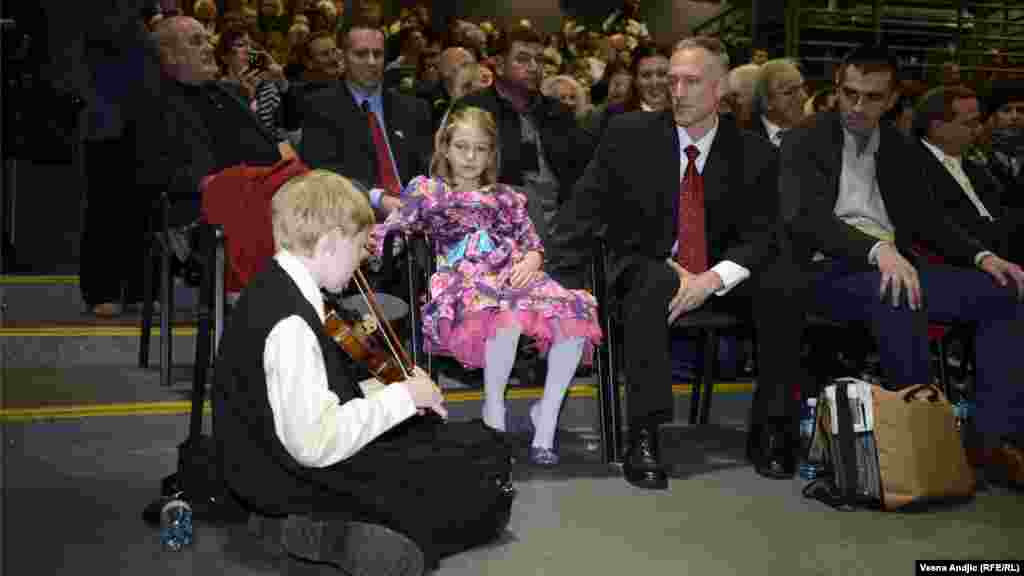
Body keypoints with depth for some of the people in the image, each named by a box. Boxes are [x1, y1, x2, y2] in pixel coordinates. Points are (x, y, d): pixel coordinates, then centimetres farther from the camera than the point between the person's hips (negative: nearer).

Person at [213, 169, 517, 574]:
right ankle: (350, 536, -12)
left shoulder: (276, 287, 4)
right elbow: (317, 443, -30)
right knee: (486, 494, -7)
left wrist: (381, 389, 0)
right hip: (298, 482, -10)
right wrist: (402, 396, -20)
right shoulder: (291, 322, -27)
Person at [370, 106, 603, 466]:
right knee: (507, 314, -40)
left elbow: (532, 243, 21)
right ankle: (494, 409, -12)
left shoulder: (506, 197, 27)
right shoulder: (428, 191, 18)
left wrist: (531, 261, -2)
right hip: (466, 284, -4)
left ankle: (545, 421, -13)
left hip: (513, 277, 4)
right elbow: (389, 233, 7)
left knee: (575, 312, -26)